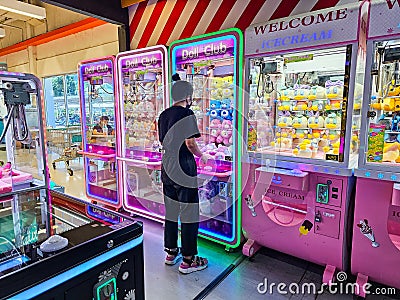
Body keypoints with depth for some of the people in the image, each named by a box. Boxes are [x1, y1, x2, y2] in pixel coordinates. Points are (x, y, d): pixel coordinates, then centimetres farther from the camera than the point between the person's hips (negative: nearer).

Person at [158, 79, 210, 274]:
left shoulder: (163, 115, 12)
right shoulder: (187, 114, -12)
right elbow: (190, 143, -17)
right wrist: (202, 156, -2)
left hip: (167, 167, 8)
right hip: (184, 168, -8)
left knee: (170, 211, 16)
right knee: (189, 214, 2)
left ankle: (171, 252, 30)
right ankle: (188, 260, 11)